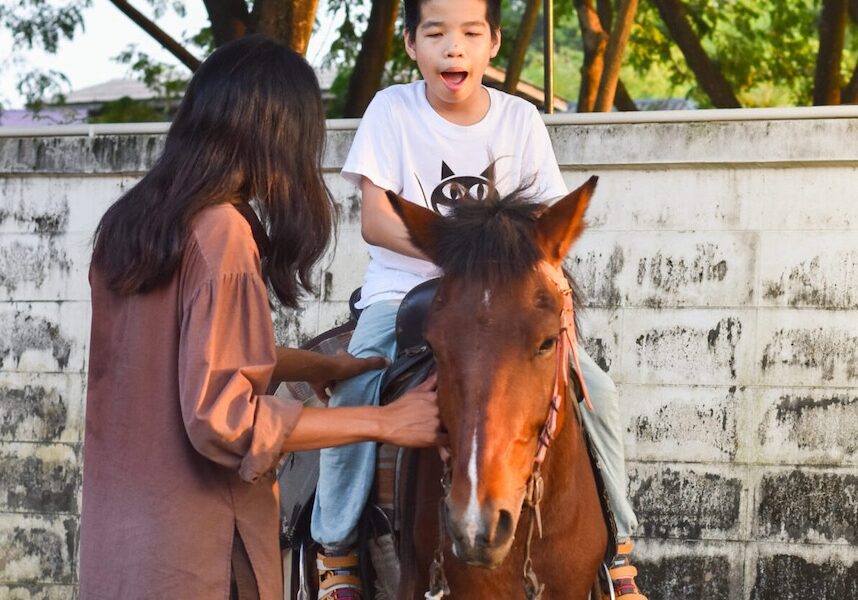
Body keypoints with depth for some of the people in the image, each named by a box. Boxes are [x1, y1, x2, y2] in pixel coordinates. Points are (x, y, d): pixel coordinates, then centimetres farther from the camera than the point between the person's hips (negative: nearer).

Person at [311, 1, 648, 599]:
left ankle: (616, 549, 3)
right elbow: (375, 220, -11)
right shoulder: (392, 110, -5)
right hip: (402, 292, -2)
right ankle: (336, 552, -13)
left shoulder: (520, 119, 1)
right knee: (354, 396, -30)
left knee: (595, 389, -13)